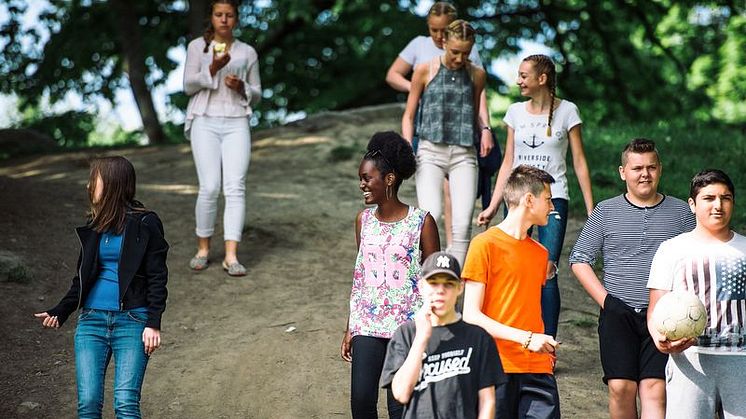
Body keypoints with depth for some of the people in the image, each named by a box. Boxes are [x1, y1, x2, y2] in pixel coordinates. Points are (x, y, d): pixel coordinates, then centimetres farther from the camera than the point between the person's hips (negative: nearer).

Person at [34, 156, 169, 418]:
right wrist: (60, 313, 13)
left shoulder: (145, 224, -1)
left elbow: (157, 278, -4)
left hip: (132, 320, -5)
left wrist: (153, 324, -12)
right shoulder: (94, 226, 16)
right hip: (92, 320, 5)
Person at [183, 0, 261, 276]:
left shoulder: (247, 52, 13)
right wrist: (213, 68, -13)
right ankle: (203, 249, 9)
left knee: (235, 188, -10)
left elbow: (256, 95, 17)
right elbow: (188, 86, 1)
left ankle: (231, 256, -13)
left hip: (236, 124, 1)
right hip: (205, 122, -1)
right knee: (209, 188, -10)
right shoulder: (198, 46, 9)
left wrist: (242, 87, -5)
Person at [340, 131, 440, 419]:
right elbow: (359, 277, 12)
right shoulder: (364, 220, 6)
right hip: (368, 326, 4)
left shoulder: (421, 222, -8)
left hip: (408, 327, -4)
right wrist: (350, 329, 12)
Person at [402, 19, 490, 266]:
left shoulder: (477, 75, 9)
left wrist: (485, 130, 7)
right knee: (430, 217, -20)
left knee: (463, 224, -10)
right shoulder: (425, 71, 3)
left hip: (464, 154, 2)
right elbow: (409, 116, 9)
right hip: (430, 152, -2)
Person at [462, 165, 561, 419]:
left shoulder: (540, 253, 17)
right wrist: (526, 338, -15)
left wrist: (547, 349, 5)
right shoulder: (485, 244, -3)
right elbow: (471, 315, -8)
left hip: (538, 369, 5)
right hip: (497, 368, -5)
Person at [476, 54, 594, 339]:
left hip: (553, 198, -3)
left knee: (546, 273, -10)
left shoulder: (566, 111, 1)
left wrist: (590, 209, -2)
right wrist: (493, 206, 7)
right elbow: (508, 163, 13)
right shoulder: (516, 112, 10)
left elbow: (579, 162, 2)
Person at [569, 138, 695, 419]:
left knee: (654, 388, -11)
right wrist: (605, 300, -2)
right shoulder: (606, 212, 8)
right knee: (621, 387, -9)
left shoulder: (680, 211, 10)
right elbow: (579, 260, 8)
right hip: (618, 313, 0)